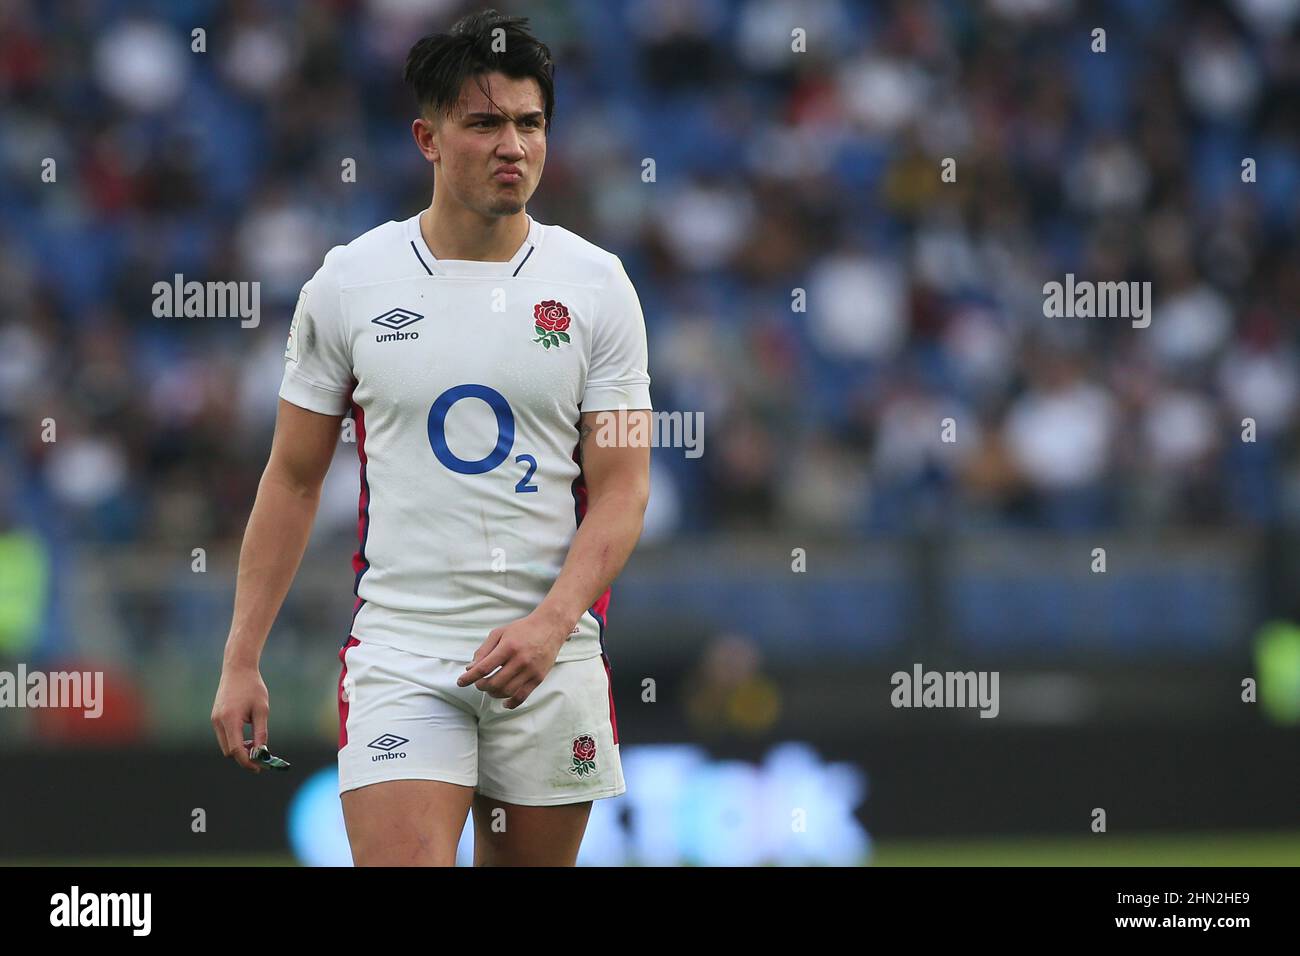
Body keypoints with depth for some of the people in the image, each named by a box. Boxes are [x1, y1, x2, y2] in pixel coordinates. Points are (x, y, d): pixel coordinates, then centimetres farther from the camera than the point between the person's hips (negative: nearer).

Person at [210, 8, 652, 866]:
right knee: (400, 863, -17)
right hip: (400, 649, -1)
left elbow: (622, 487, -1)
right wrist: (241, 659, 4)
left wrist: (551, 621, -17)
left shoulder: (596, 284, 2)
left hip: (552, 656, 1)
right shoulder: (349, 281, 3)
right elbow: (292, 482, 9)